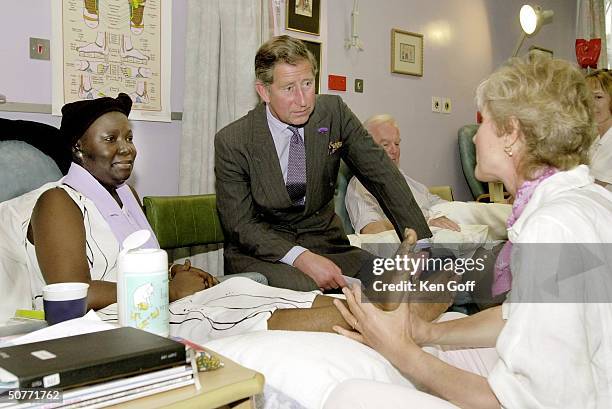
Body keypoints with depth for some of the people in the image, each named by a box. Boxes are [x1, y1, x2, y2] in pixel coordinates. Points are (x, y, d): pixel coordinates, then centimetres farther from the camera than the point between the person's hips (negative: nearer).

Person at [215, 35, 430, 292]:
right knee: (304, 288, -35)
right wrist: (300, 257, -27)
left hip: (325, 242, 4)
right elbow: (241, 223, -12)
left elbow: (383, 176, -7)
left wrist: (420, 245, -18)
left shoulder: (334, 112, -6)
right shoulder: (232, 142, -12)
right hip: (261, 252, -3)